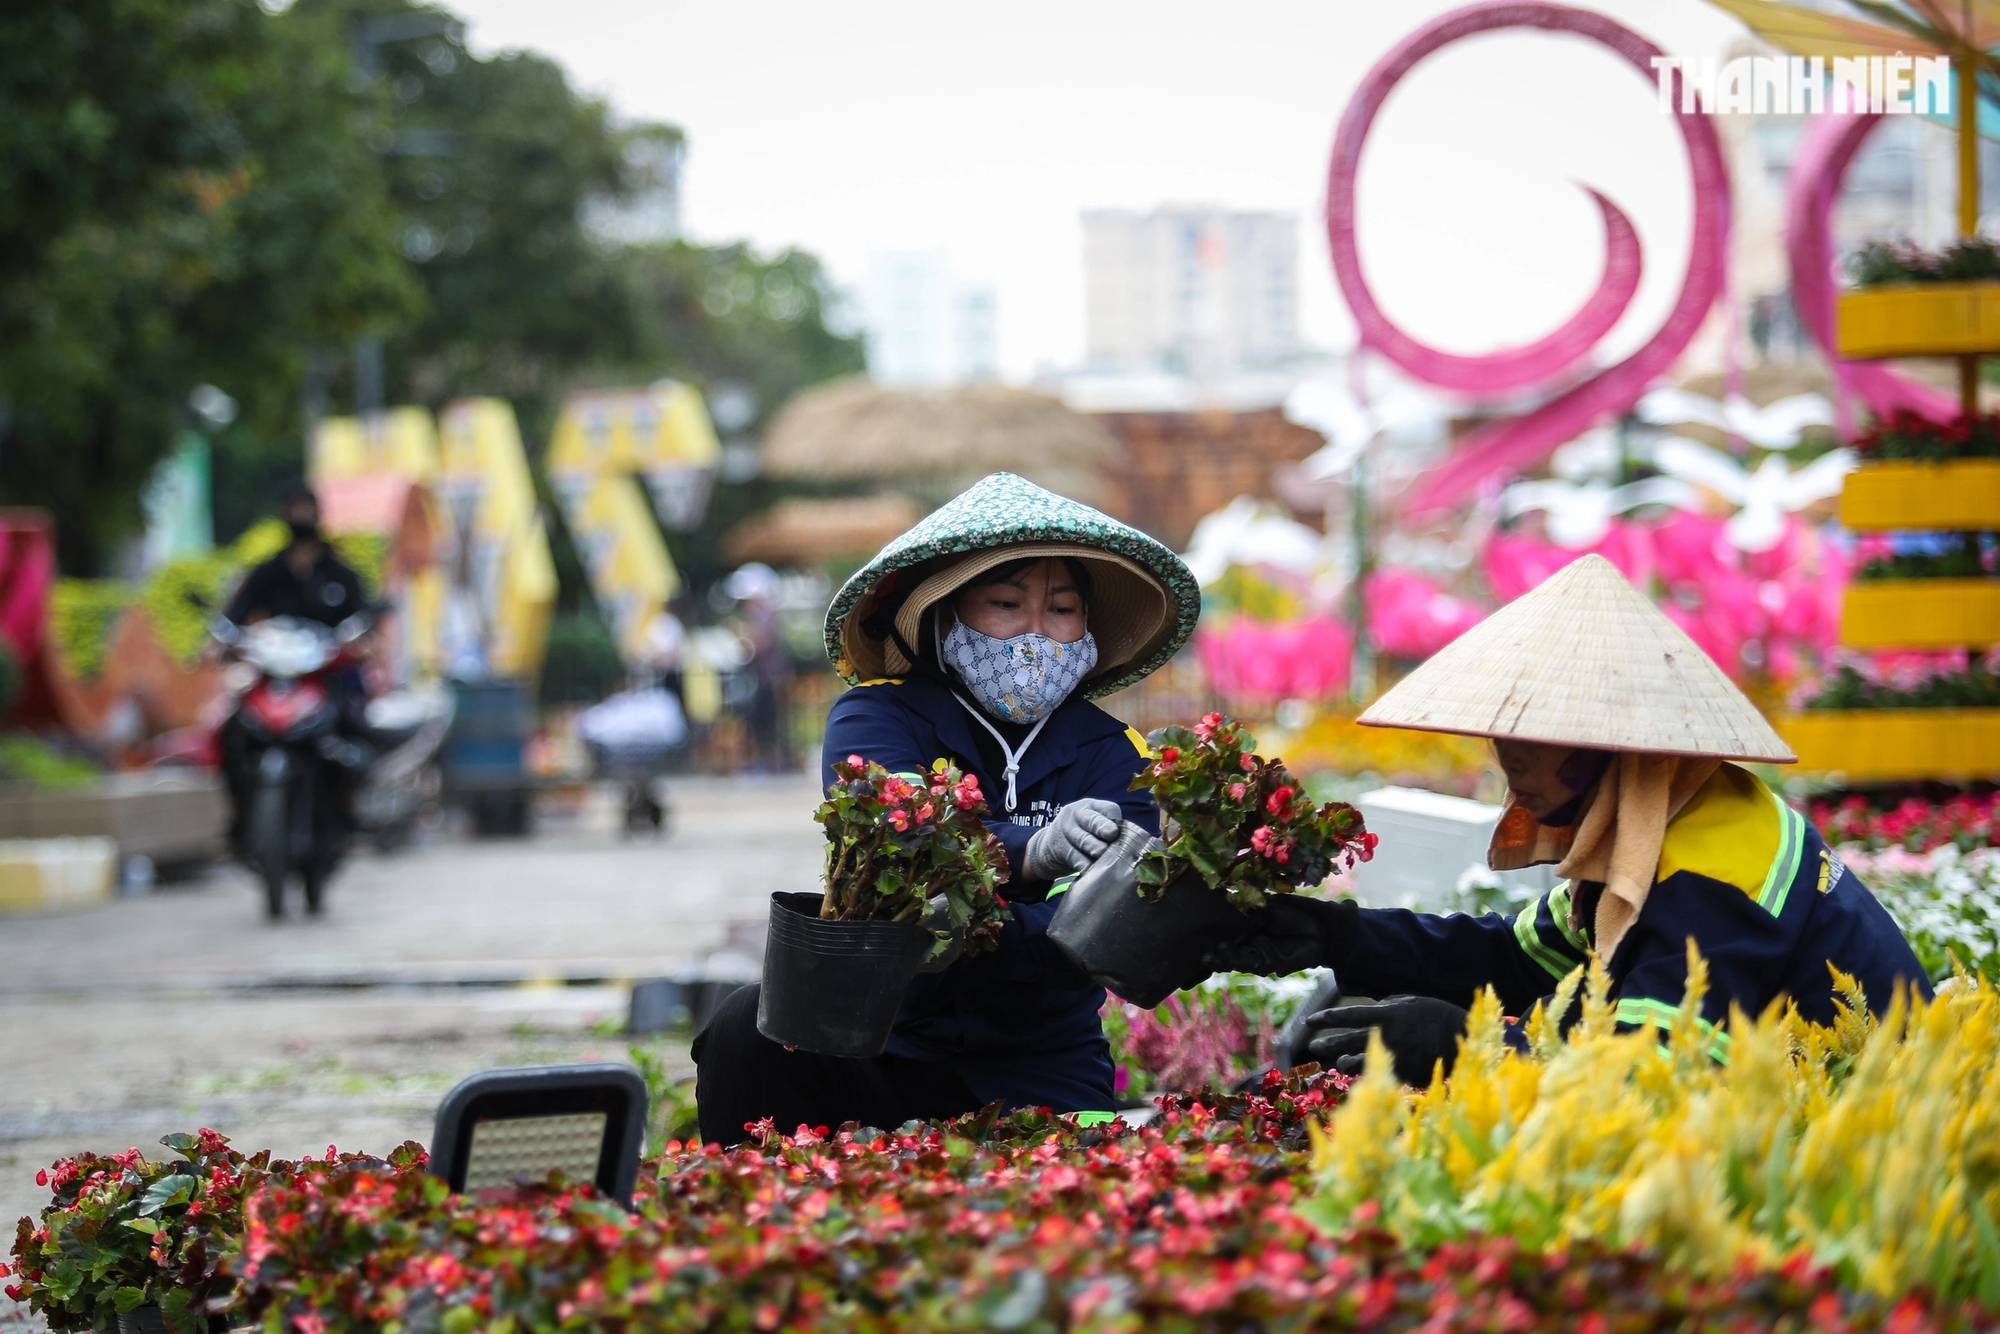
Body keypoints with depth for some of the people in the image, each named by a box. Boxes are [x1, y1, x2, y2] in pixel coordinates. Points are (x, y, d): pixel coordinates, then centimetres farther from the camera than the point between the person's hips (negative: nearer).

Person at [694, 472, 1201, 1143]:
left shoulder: (1112, 754, 3)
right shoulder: (877, 716, -2)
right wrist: (1032, 855, -44)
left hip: (1040, 1085, 0)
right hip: (877, 1056, 0)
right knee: (754, 1027, -27)